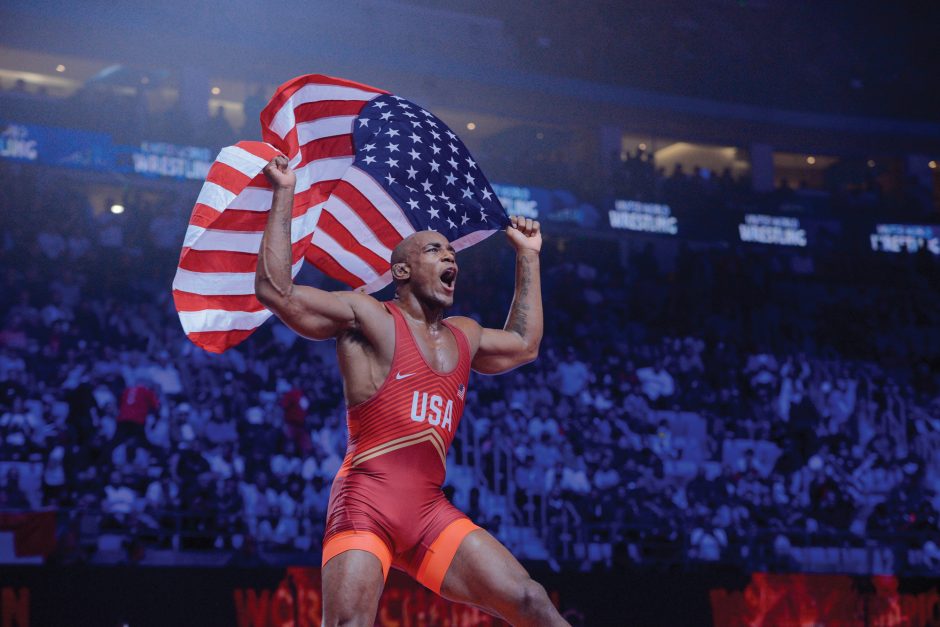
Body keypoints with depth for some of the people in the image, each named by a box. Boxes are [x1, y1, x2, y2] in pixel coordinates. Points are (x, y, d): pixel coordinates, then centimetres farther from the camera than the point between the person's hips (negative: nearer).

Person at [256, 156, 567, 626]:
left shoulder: (463, 336, 22)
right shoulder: (369, 319, 2)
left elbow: (524, 345, 41)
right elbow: (275, 289, -7)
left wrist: (527, 256, 42)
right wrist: (284, 195, -6)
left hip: (431, 513, 6)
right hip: (366, 508, -6)